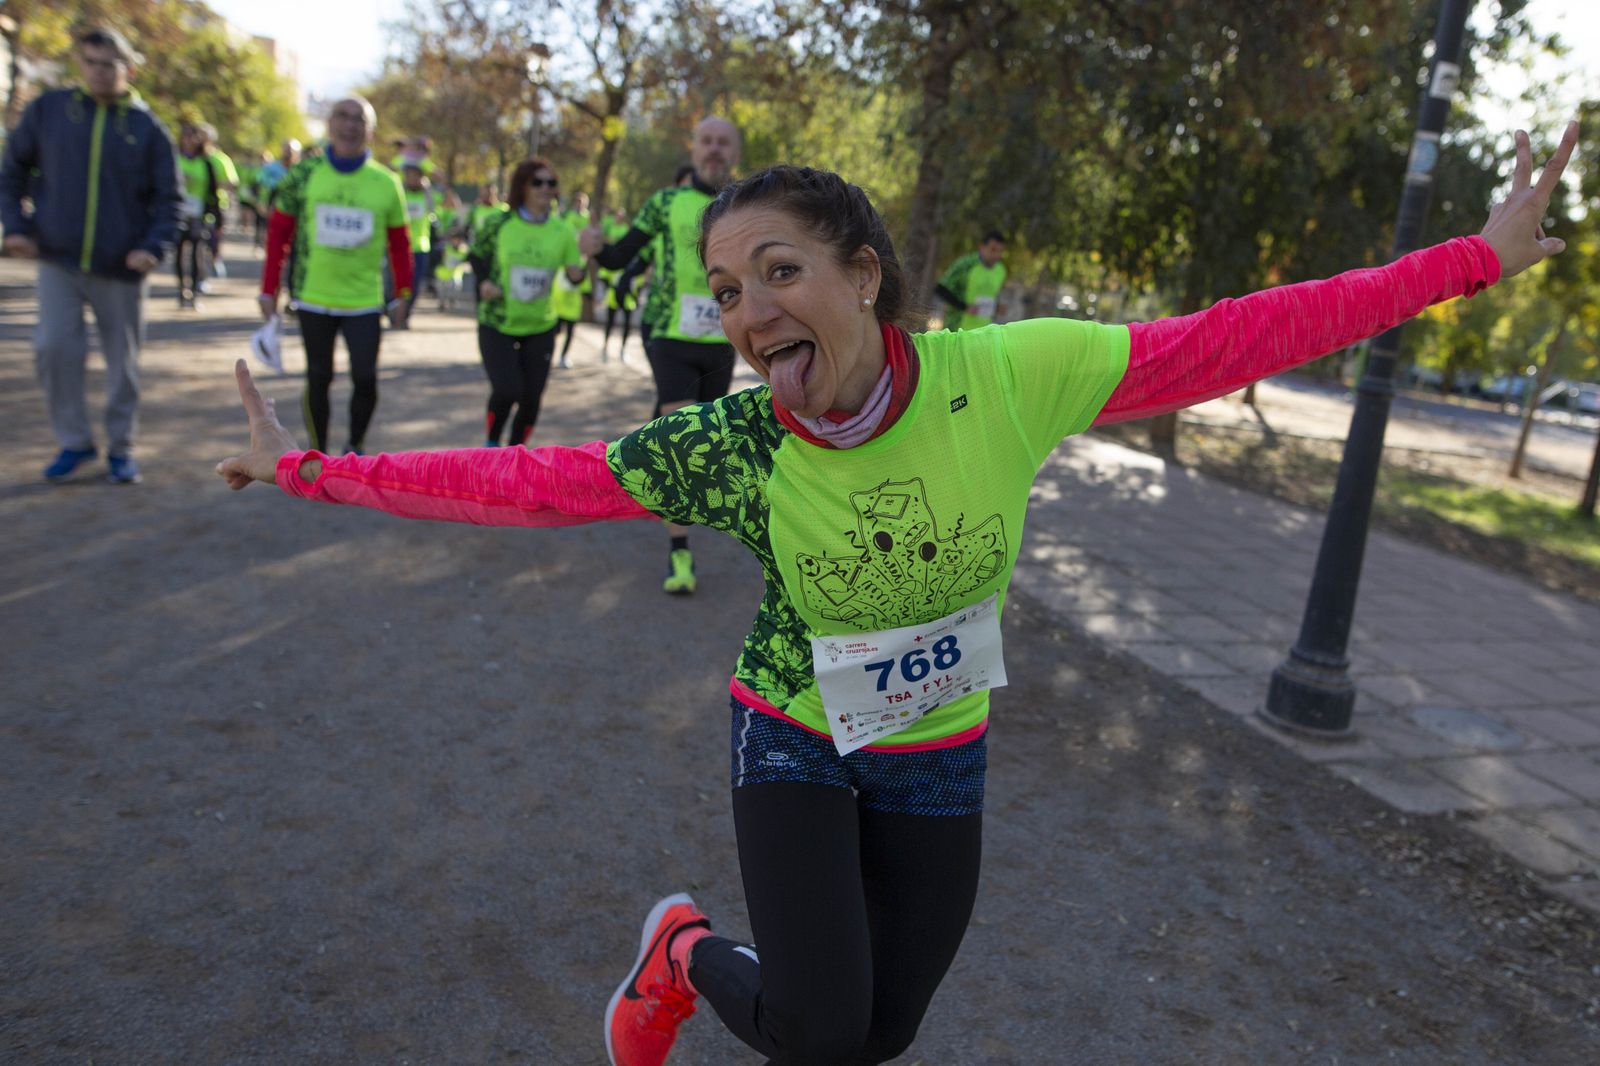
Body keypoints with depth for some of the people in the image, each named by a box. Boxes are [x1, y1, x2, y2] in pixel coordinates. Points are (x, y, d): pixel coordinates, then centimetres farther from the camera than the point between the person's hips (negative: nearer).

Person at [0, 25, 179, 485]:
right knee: (54, 348, -11)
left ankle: (121, 447, 22)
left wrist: (153, 247, -14)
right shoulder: (48, 110, 2)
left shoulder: (148, 128, -1)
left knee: (123, 361, 7)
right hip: (58, 261, 1)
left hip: (121, 268, 0)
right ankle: (74, 441, 8)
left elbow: (168, 199, 1)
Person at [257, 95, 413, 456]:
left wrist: (402, 293, 5)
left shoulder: (387, 182, 0)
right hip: (313, 298, 0)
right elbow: (278, 233, 2)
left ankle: (355, 450, 18)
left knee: (365, 377, -6)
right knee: (319, 378, 9)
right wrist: (269, 290, 1)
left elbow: (399, 243, 7)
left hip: (364, 301, 0)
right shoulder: (304, 174, -2)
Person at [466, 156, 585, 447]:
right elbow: (478, 255, 9)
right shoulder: (499, 223, -8)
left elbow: (575, 276, 1)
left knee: (531, 399, 2)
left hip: (540, 328, 2)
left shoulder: (562, 232, -3)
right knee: (507, 390, -17)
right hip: (497, 325, -2)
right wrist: (483, 281, -10)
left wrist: (578, 270, -22)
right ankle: (492, 443, 13)